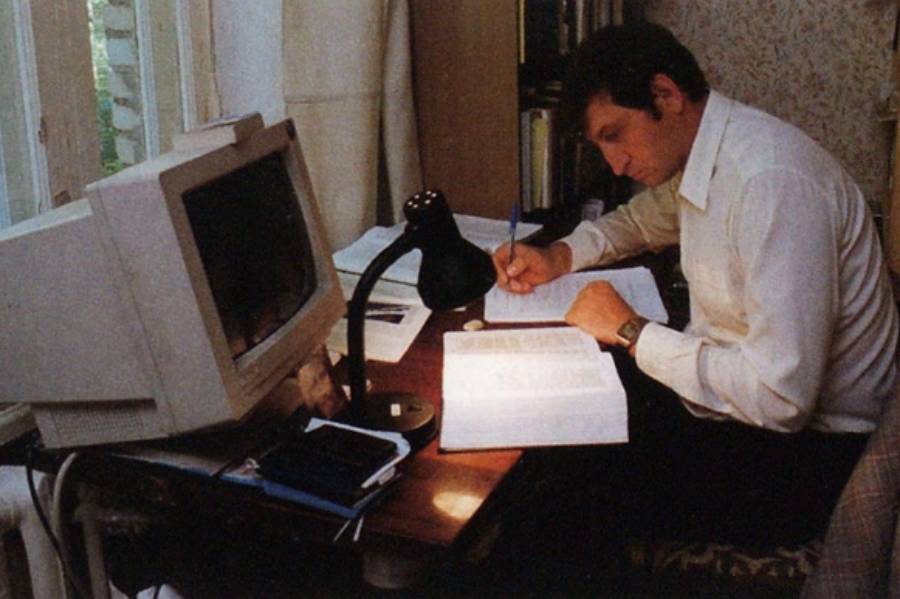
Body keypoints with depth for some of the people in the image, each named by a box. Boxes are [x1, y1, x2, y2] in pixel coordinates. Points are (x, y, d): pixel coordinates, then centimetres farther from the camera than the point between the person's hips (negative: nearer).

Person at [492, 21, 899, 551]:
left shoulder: (771, 180, -29)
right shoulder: (697, 155, 2)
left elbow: (782, 397, -32)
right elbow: (643, 220, 26)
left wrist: (632, 332, -20)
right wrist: (559, 257, 6)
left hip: (809, 443, -9)